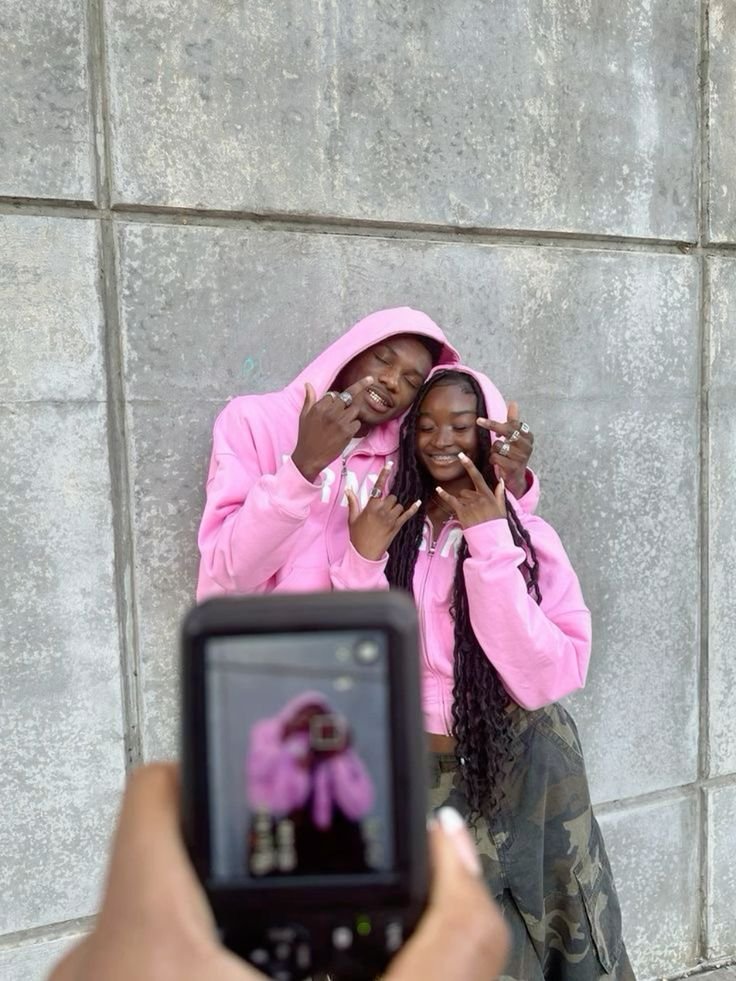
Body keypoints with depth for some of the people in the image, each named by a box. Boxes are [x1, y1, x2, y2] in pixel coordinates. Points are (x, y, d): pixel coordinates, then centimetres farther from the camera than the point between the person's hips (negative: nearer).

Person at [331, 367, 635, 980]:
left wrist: (491, 545, -24)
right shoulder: (387, 528, -3)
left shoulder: (527, 535, -10)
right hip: (410, 777, 2)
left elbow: (551, 676, -22)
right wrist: (362, 561, -20)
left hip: (516, 779, -2)